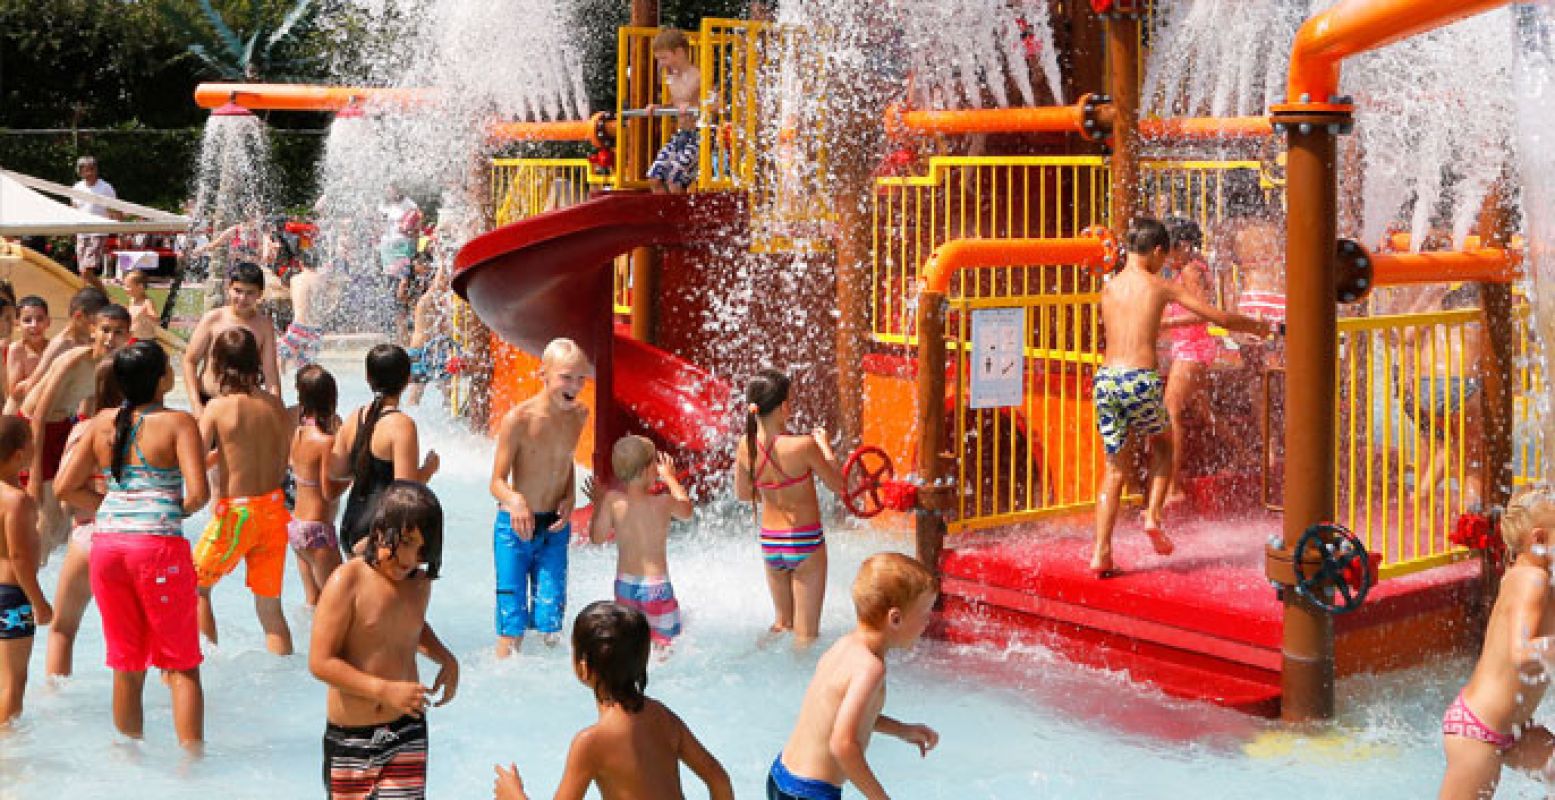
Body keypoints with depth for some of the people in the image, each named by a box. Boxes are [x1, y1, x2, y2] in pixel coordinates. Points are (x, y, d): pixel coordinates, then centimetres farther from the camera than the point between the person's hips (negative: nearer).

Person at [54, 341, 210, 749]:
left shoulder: (102, 423, 8)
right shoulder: (178, 423, -7)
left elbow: (66, 487, 9)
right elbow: (198, 493, -16)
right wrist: (180, 510, 5)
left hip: (107, 543, 5)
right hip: (158, 544, -5)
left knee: (127, 666, 16)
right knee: (181, 665, 6)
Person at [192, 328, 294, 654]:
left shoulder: (218, 406, -11)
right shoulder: (275, 405, 2)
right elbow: (282, 469, 8)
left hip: (236, 513, -4)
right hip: (274, 508, 4)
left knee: (196, 586, 17)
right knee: (270, 605, 13)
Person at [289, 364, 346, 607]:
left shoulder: (298, 432, 1)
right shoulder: (326, 441, -19)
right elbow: (329, 492, -18)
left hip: (295, 525, 8)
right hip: (318, 529, -8)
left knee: (314, 602, 19)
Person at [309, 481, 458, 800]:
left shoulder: (420, 583, 4)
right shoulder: (347, 582, -15)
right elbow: (320, 662, -18)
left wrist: (446, 659, 8)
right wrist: (386, 690, -24)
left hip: (407, 729, 4)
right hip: (350, 734, -4)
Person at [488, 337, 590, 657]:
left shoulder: (579, 415, 1)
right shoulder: (518, 419, -15)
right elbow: (497, 481, -11)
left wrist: (569, 499, 1)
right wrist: (515, 501, -33)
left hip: (555, 527, 4)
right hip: (515, 527, -4)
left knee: (550, 622, 3)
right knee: (513, 623, -3)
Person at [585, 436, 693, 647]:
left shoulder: (612, 500, -10)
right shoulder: (664, 503, -14)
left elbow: (596, 537, 0)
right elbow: (687, 511, 10)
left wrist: (597, 503, 13)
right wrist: (670, 478, 22)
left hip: (624, 584, 3)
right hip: (656, 585, -3)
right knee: (664, 641, 7)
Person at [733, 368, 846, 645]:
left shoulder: (745, 446, -7)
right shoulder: (803, 445, -23)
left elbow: (742, 493, 8)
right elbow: (837, 485, -8)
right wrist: (824, 445, 5)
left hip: (769, 544, 5)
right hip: (806, 543, -5)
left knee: (782, 622, 25)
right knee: (806, 633, 7)